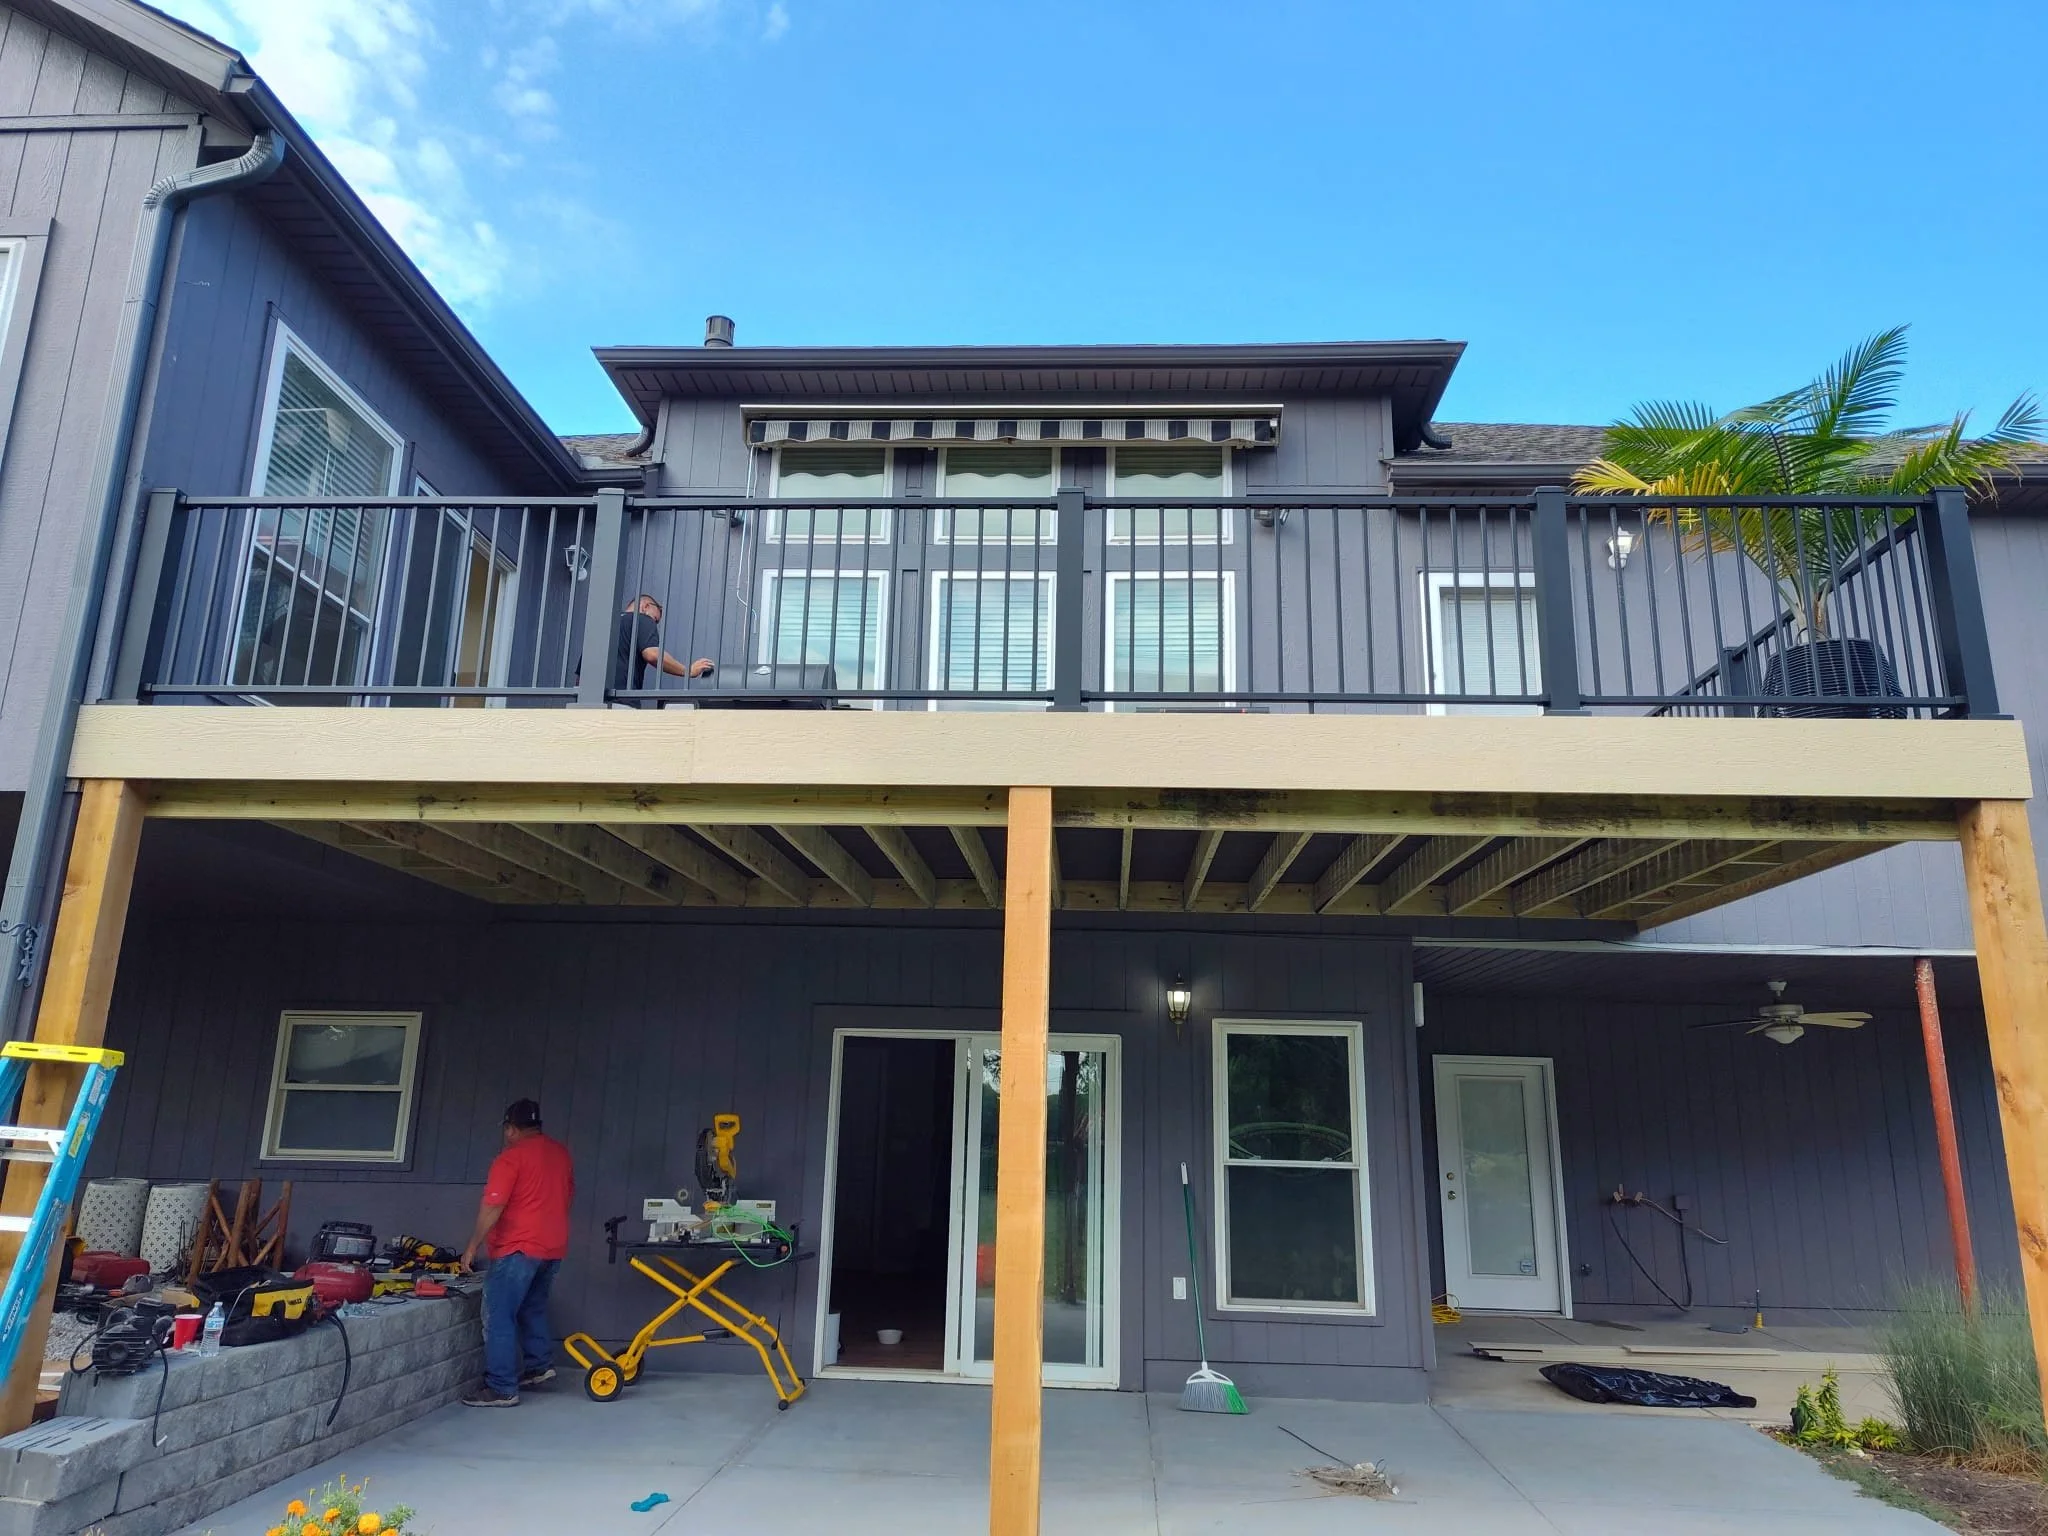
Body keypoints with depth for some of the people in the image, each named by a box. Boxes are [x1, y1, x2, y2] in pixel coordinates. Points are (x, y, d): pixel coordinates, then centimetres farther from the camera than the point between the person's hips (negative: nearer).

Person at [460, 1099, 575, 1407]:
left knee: (499, 1317, -2)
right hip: (554, 1247, 8)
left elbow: (492, 1207, -16)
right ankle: (539, 1366, 23)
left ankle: (502, 1389, -4)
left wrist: (472, 1246, -8)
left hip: (519, 1248, -8)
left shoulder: (510, 1158, -11)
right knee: (533, 1308, 23)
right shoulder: (561, 1152, 11)